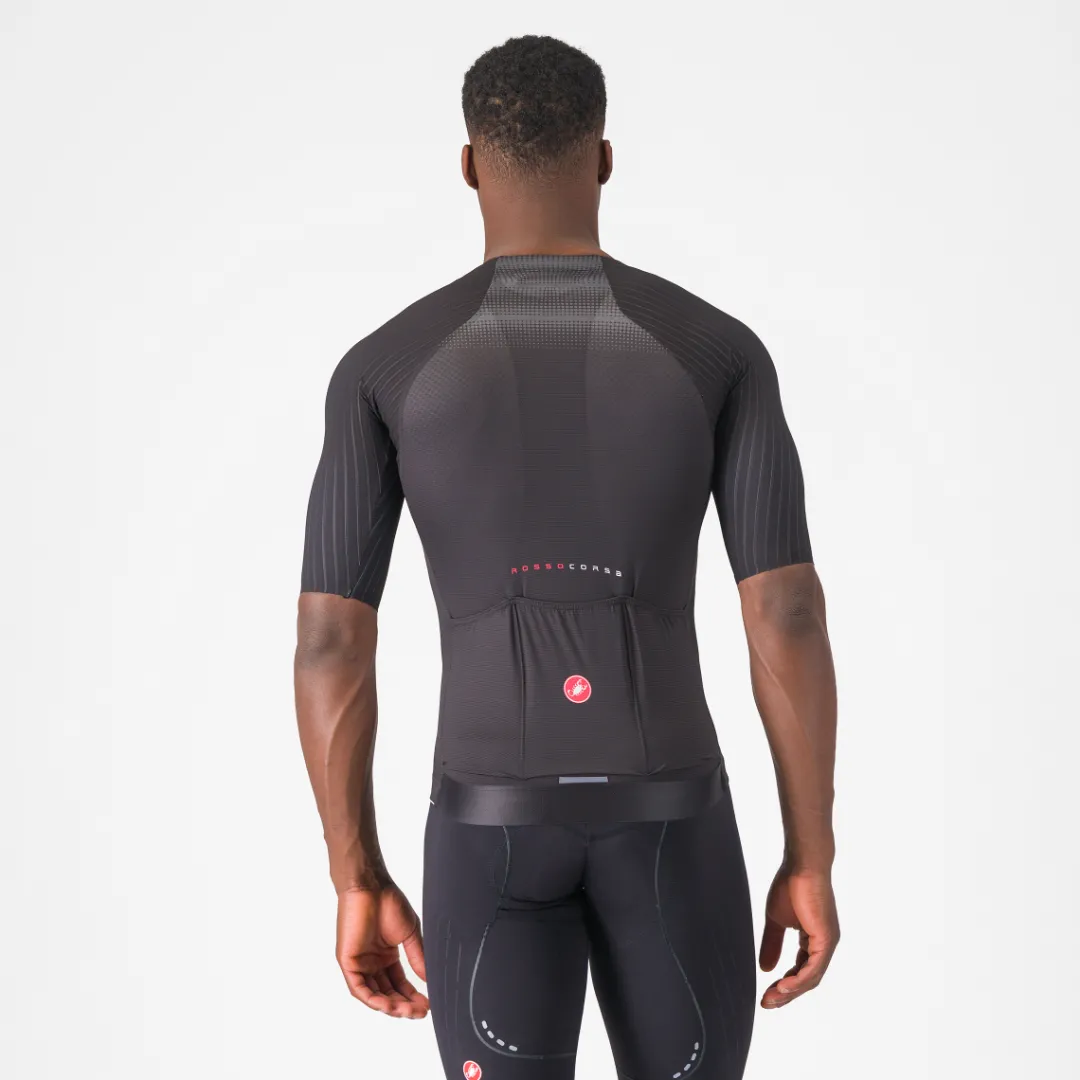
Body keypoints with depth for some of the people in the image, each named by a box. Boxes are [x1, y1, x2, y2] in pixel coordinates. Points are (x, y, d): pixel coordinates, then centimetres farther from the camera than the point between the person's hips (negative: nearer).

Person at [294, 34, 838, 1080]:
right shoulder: (720, 348, -3)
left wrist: (358, 883, 5)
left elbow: (328, 641, -5)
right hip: (669, 818, 0)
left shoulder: (383, 365, -2)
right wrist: (811, 861, 2)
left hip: (490, 825, 0)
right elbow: (789, 617, -8)